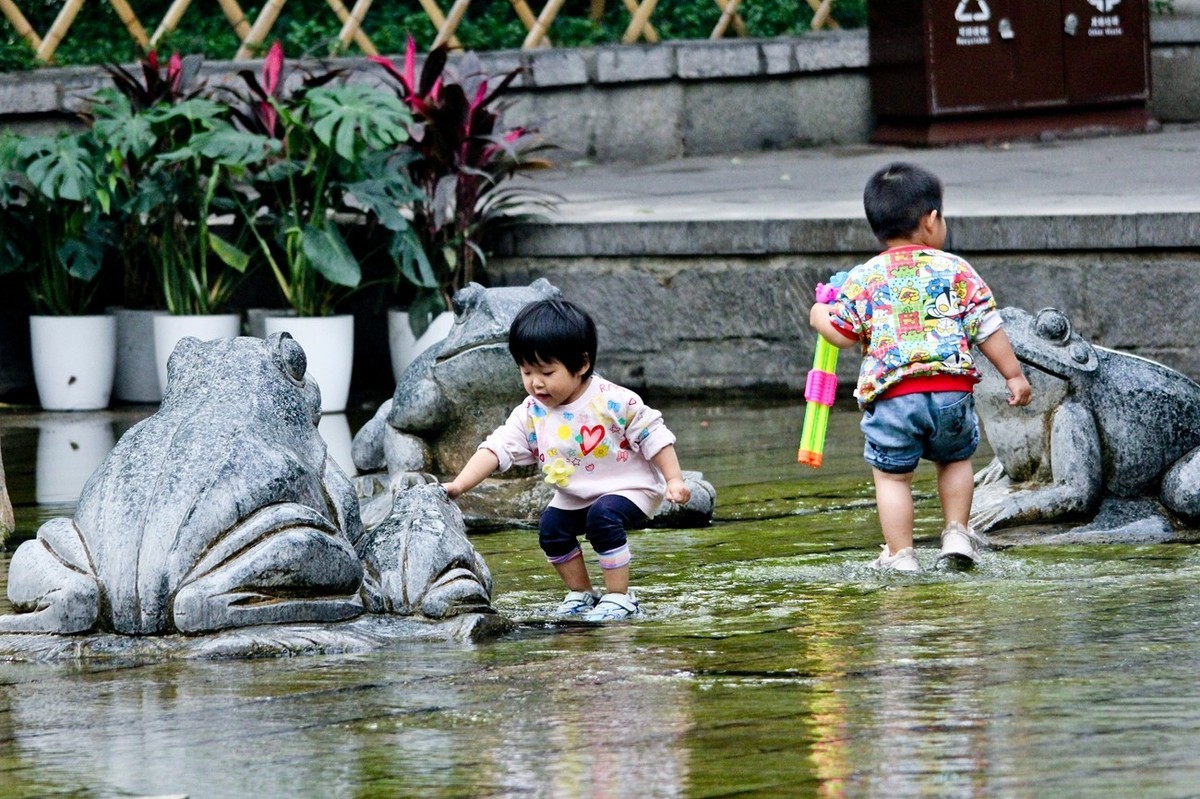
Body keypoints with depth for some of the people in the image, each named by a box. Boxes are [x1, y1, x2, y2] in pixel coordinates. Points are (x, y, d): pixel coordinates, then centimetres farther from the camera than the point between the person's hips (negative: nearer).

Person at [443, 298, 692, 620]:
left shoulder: (615, 402, -23)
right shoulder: (531, 415, -10)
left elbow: (654, 437, -14)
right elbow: (496, 449, -14)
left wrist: (674, 480, -18)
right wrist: (458, 485, -26)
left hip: (627, 488, -6)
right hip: (574, 497, 6)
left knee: (603, 516, -30)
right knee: (551, 526, -7)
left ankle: (619, 597, -19)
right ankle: (581, 593, 12)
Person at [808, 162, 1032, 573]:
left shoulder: (864, 278, 5)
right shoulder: (955, 270, 6)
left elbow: (845, 334, 6)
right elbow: (987, 328, 5)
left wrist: (821, 318, 28)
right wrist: (1014, 375, 13)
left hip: (890, 394, -1)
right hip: (952, 389, 1)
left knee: (891, 475, 6)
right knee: (955, 460, 24)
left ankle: (900, 555, 3)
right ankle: (956, 534, 17)